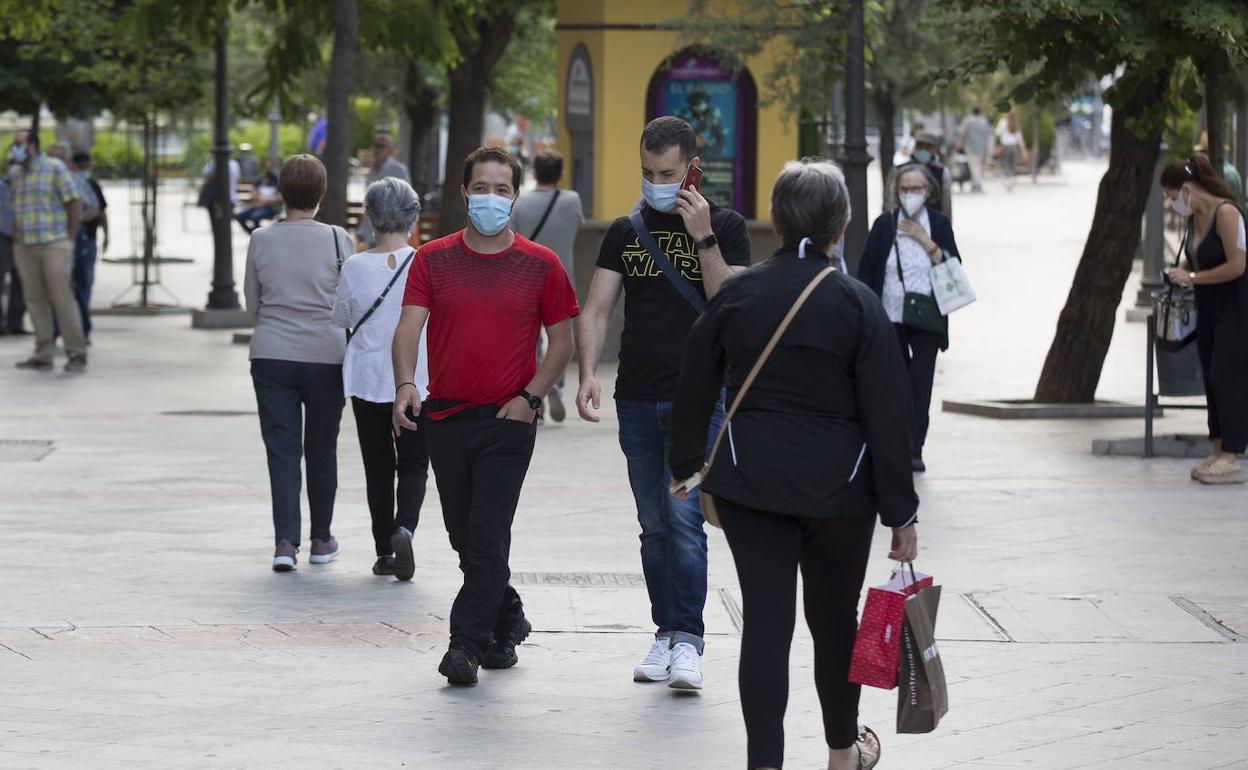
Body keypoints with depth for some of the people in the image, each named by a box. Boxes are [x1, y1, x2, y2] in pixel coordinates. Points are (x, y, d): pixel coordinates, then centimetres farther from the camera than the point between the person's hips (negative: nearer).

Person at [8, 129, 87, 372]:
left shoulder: (54, 168, -4)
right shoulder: (14, 173, 13)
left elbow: (75, 203, -5)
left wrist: (70, 240, -7)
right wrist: (16, 238, 9)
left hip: (54, 245, -6)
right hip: (25, 247, 6)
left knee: (62, 297, -8)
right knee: (34, 300, 4)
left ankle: (77, 355, -5)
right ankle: (42, 356, 7)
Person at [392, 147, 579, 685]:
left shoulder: (540, 266, 1)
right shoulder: (433, 259, 4)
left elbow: (561, 342, 6)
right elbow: (409, 326, -5)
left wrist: (529, 397, -7)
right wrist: (405, 384, -23)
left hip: (508, 420, -3)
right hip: (445, 416, 3)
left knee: (487, 534, -10)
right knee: (464, 536, 12)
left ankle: (468, 644, -7)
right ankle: (507, 621, 33)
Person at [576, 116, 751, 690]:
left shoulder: (725, 227, 2)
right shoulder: (625, 232, 11)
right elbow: (596, 309, 6)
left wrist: (703, 238, -16)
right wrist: (588, 373, -9)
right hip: (638, 400, 4)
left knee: (684, 517, -14)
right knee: (655, 526, 8)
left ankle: (687, 640, -13)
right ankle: (666, 633, 16)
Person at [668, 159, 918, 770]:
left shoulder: (736, 295, -1)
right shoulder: (858, 305, -8)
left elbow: (694, 389, 8)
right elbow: (887, 415, -8)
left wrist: (684, 466, 23)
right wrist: (901, 513, -3)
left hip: (750, 485, 1)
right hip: (837, 488, -1)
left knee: (765, 621, 1)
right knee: (834, 616, 15)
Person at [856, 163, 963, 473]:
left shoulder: (939, 224, 4)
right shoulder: (884, 224, 1)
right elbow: (866, 271, 2)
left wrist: (926, 242, -11)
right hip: (890, 318, 0)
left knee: (921, 383, -4)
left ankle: (914, 450, -2)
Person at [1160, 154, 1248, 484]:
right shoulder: (1195, 216, 6)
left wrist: (1193, 278, -17)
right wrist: (1182, 270, 1)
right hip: (1209, 309, 9)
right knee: (1212, 379, 10)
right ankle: (1219, 451, 16)